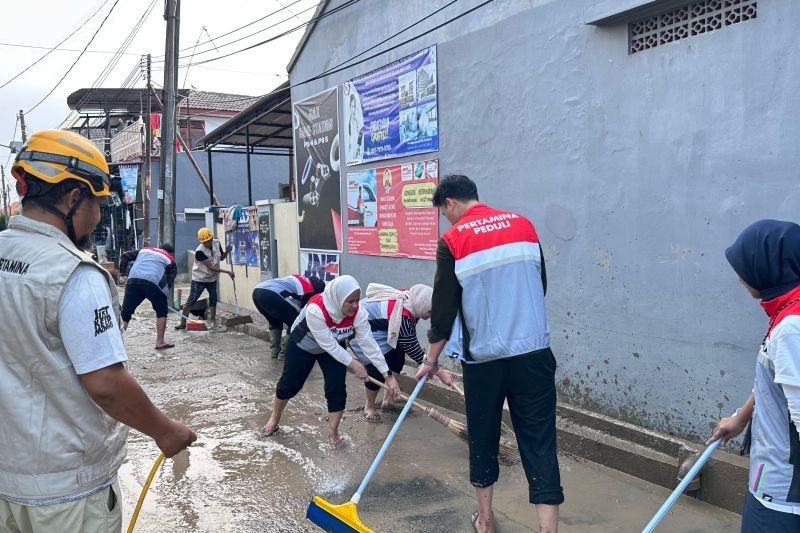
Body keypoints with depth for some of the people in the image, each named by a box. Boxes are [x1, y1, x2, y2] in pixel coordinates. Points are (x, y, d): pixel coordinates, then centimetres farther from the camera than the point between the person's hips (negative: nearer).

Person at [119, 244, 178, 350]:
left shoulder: (144, 250, 31)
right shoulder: (170, 260, 22)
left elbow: (125, 256, 21)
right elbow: (170, 281, 11)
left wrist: (124, 274, 23)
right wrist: (164, 294, 19)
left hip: (133, 281, 3)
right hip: (153, 283, -3)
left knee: (125, 313, 9)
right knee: (161, 311, 17)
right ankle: (160, 342, 17)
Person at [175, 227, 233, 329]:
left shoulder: (217, 243, -8)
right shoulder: (200, 251, -27)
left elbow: (221, 258, 9)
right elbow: (211, 267, -28)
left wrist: (227, 251, -12)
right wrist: (227, 272, -29)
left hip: (212, 278, 6)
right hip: (199, 279, -6)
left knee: (213, 300, 12)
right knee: (191, 301, -4)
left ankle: (213, 321, 27)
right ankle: (183, 323, 3)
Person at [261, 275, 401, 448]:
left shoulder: (358, 313, -30)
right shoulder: (315, 309, -43)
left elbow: (369, 344, -27)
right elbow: (328, 344, -35)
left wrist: (388, 374, -29)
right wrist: (353, 364, -29)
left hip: (334, 348, 3)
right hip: (303, 346, -3)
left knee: (337, 389, -8)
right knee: (289, 384, 11)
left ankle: (334, 434, 11)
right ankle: (274, 419, 39)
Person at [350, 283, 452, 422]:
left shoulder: (411, 303, -11)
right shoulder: (402, 316, -36)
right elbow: (411, 348, -31)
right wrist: (438, 371, -29)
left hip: (378, 328, 9)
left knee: (397, 358, 4)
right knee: (378, 369, -14)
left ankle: (388, 400, 15)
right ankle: (369, 406, 8)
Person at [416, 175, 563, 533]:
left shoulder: (453, 241, -5)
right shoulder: (524, 225, 6)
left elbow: (443, 308, -4)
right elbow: (539, 286, 14)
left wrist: (431, 359, 9)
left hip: (483, 359, -2)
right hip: (534, 354, 2)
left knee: (483, 439, 16)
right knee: (540, 445, 3)